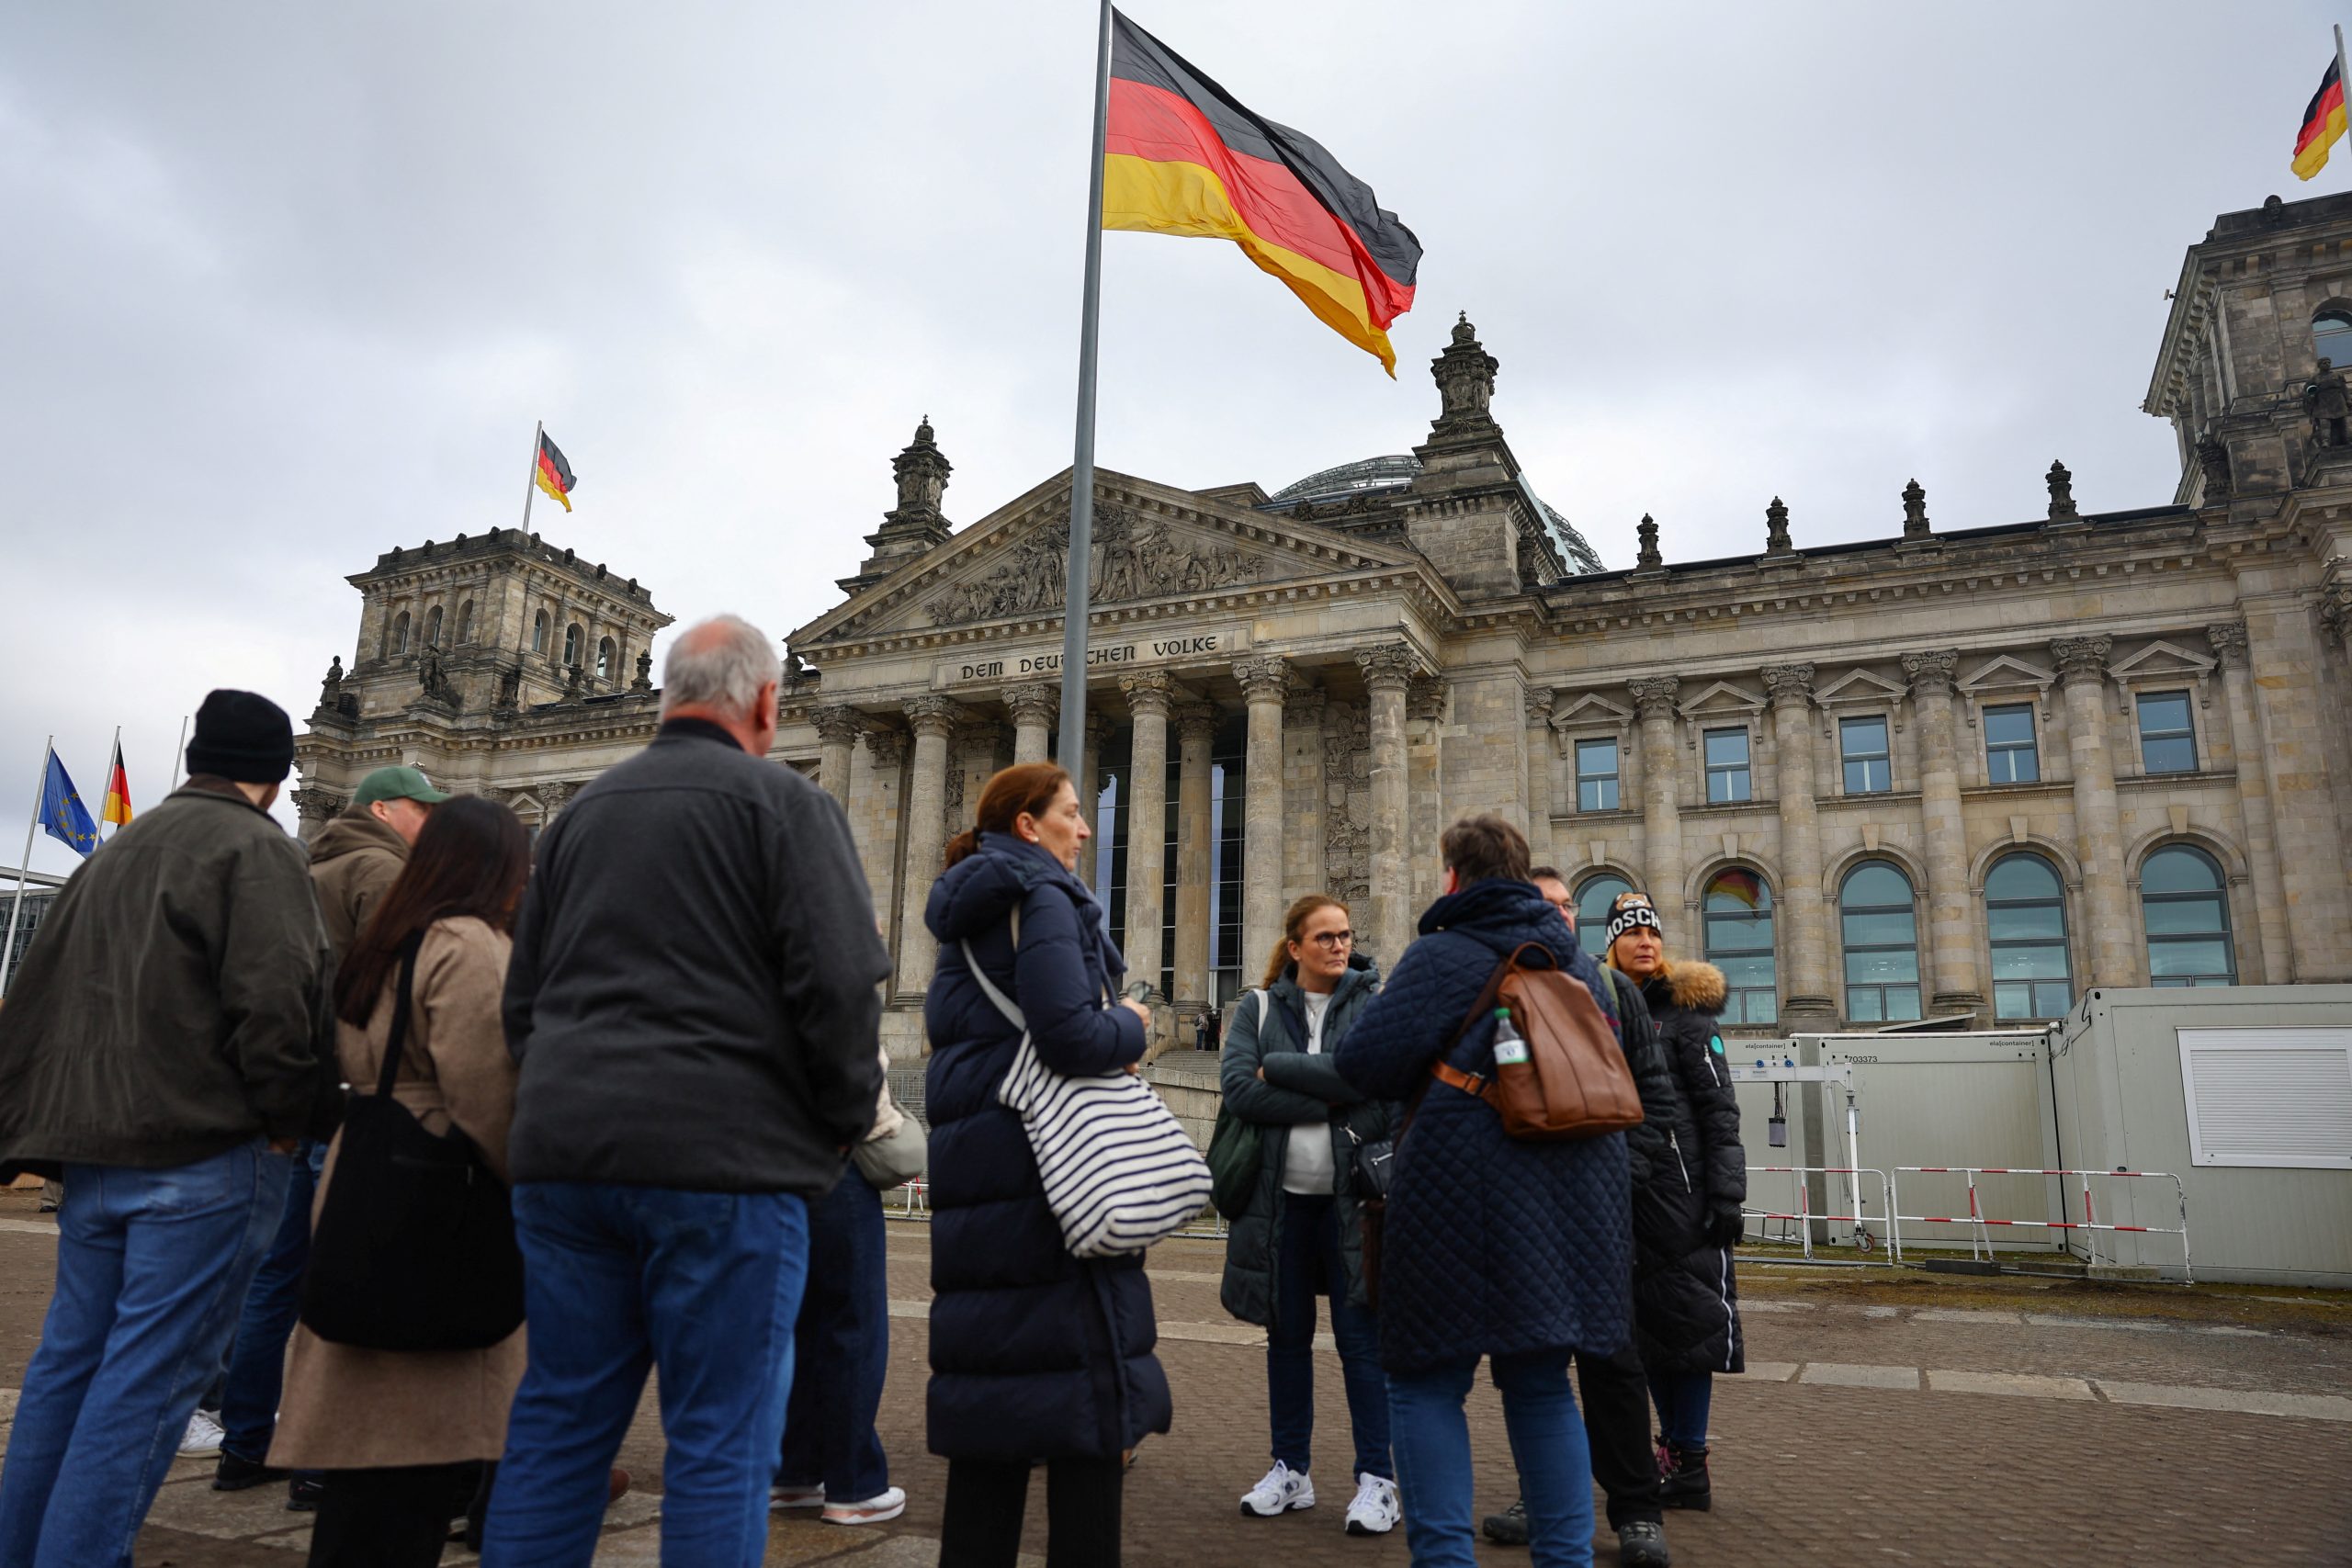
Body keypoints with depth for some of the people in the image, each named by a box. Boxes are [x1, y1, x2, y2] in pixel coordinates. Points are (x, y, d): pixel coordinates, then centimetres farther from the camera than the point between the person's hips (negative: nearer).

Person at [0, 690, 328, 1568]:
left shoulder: (118, 853, 19)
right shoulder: (255, 850, -9)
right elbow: (274, 996, -21)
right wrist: (287, 1117, -9)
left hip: (92, 1143, 9)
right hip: (204, 1150, -8)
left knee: (71, 1357, 16)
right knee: (151, 1372, -3)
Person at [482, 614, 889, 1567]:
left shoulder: (580, 815, 17)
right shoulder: (781, 803, -3)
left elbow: (523, 998, 20)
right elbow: (842, 981, -12)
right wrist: (847, 1119, 1)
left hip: (565, 1149, 6)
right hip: (723, 1158, -6)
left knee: (557, 1419, 15)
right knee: (722, 1439, 2)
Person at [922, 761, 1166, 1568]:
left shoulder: (965, 912, 17)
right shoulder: (1042, 898, -11)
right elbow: (1069, 1033, -22)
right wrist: (1132, 1026, -2)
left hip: (973, 1162, 9)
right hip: (1047, 1164, -9)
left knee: (991, 1377, 13)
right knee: (1086, 1387, -2)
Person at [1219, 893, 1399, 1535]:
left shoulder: (1373, 1004, 3)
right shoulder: (1258, 1008, 5)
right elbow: (1238, 1088, -10)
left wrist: (1278, 1068, -11)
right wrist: (1330, 1102, -15)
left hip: (1351, 1193, -2)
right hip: (1281, 1195, 2)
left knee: (1360, 1336, 1)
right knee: (1287, 1334, 12)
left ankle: (1377, 1479, 12)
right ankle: (1290, 1471, 26)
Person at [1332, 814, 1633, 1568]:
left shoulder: (1442, 955, -6)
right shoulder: (1579, 961, 14)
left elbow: (1363, 1062, -14)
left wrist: (1429, 1073, 8)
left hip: (1464, 1192, -6)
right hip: (1573, 1197, 6)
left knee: (1427, 1384, 4)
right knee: (1542, 1384, 16)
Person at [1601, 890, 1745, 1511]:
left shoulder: (1683, 1010, -2)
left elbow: (1720, 1108, -6)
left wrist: (1727, 1196, -12)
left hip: (1680, 1186, -5)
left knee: (1686, 1316, -3)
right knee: (1647, 1320, 10)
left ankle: (1687, 1465, 4)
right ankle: (1678, 1451, 21)